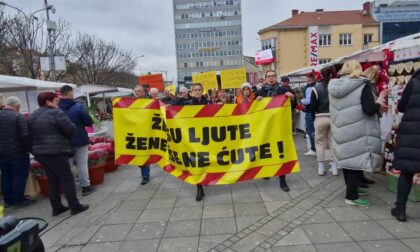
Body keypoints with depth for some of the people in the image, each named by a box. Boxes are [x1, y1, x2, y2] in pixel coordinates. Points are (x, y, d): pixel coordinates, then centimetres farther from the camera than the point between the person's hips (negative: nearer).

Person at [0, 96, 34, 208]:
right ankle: (19, 200, 8)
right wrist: (29, 148, -8)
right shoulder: (19, 117, -14)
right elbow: (26, 135, -19)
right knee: (19, 176, 2)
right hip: (17, 152, -7)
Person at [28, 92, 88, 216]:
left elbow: (30, 135, 15)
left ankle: (57, 207, 19)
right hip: (56, 152, -8)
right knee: (67, 179, 0)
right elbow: (71, 130, -13)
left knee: (53, 180, 15)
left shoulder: (32, 116, 13)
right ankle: (75, 206, 3)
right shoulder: (56, 113, -11)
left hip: (39, 152, 8)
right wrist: (65, 138, 6)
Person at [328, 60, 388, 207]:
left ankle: (352, 189, 32)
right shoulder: (363, 85, -12)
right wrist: (379, 101, -1)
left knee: (347, 159, 17)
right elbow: (369, 110, -20)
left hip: (341, 131, 6)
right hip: (357, 133, -6)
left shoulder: (334, 86, 6)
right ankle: (352, 196, 8)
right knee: (356, 160, 2)